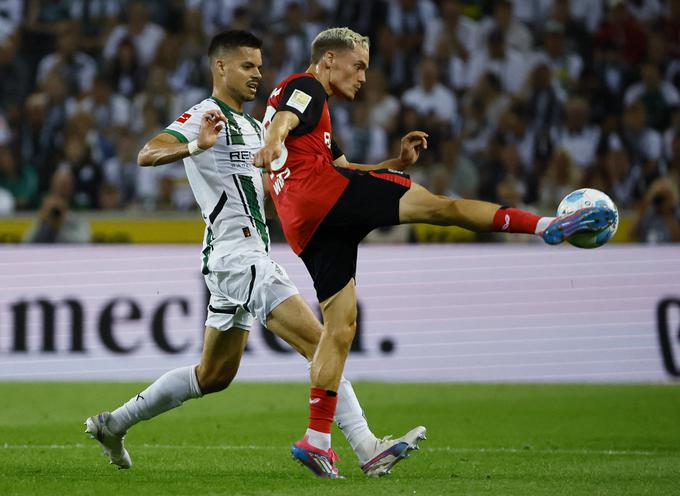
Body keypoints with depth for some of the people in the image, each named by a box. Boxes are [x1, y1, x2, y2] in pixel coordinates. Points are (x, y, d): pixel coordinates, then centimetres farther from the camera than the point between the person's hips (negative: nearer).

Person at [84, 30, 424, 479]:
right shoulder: (204, 116, -8)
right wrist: (196, 146, -42)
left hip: (249, 254, 10)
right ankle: (367, 450, -21)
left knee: (214, 375, 17)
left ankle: (115, 424, 26)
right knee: (321, 344, -17)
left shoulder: (252, 126, 20)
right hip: (237, 254, -10)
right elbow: (148, 155, -22)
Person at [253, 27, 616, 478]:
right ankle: (547, 226, -21)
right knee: (434, 205, -13)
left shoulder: (311, 107, 37)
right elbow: (285, 118, -16)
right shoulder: (305, 87, 8)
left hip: (303, 225, 9)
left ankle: (318, 440, -1)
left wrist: (396, 164, 23)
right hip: (319, 191, -9)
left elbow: (341, 168, 36)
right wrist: (274, 141, -37)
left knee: (341, 325, 5)